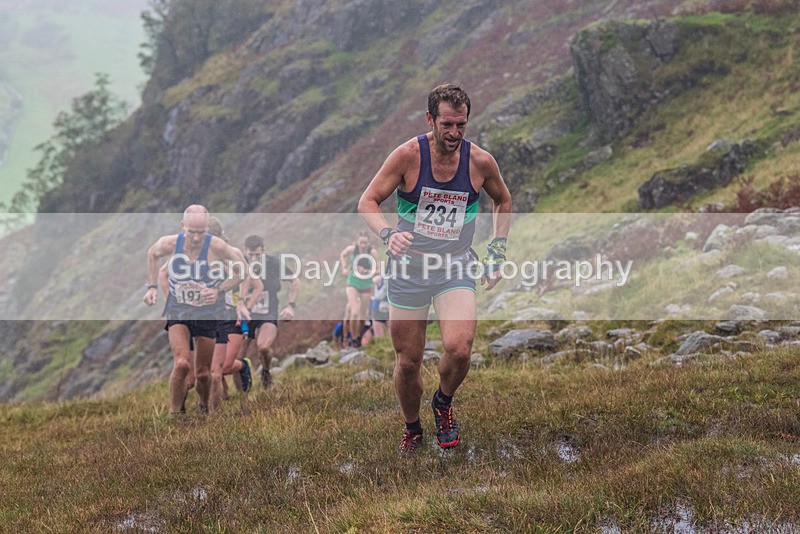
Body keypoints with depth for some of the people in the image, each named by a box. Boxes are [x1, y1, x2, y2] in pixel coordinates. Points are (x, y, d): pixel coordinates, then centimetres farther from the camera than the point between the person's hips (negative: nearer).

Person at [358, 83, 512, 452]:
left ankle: (443, 402, 10)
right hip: (409, 268, 0)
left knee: (459, 349, -22)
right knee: (408, 361, 5)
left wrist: (497, 251, 6)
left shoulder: (481, 162, -6)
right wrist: (387, 234, -27)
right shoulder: (409, 155, -12)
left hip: (456, 269, 1)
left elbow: (502, 201, 15)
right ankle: (412, 429, 32)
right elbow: (367, 202, -7)